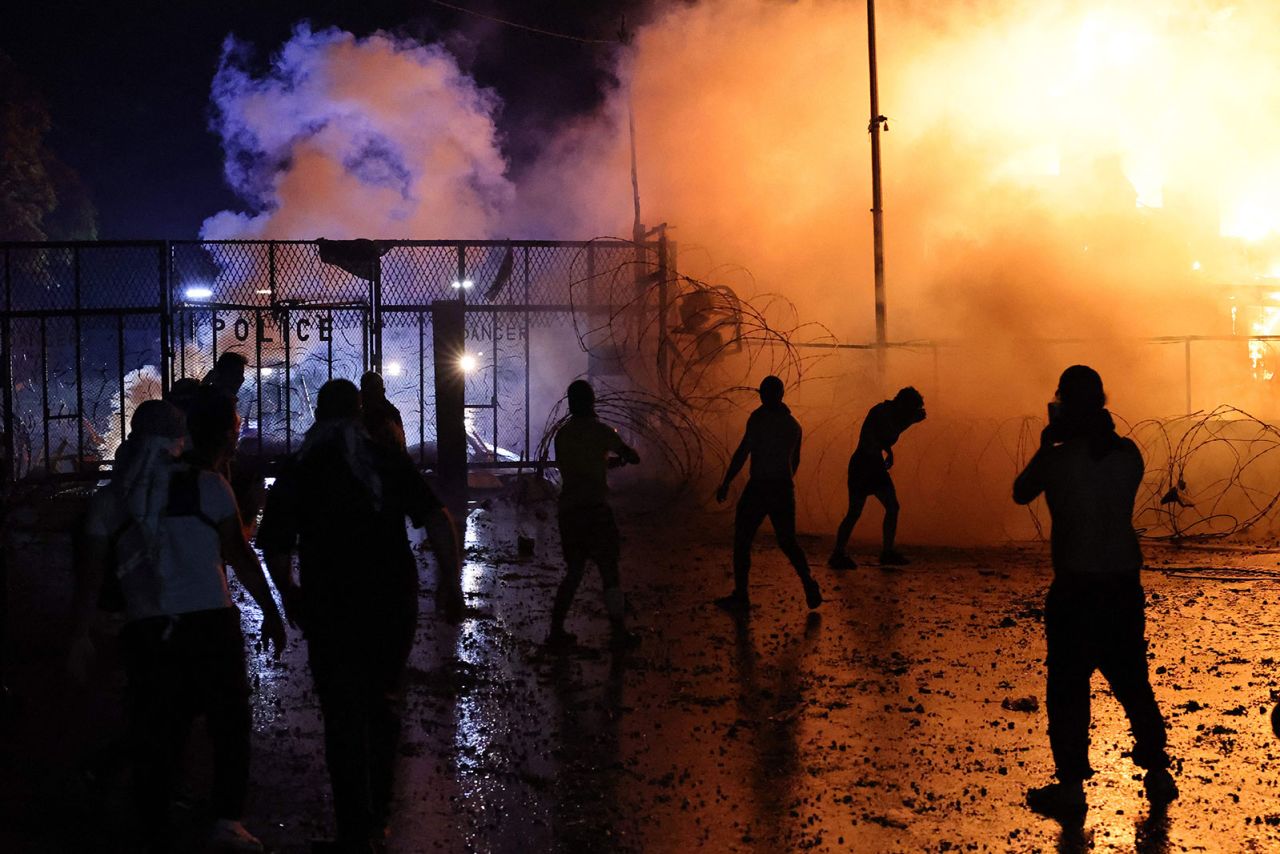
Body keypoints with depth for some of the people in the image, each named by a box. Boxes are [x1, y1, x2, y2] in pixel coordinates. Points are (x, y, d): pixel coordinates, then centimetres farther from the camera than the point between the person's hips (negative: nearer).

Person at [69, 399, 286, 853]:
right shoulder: (207, 486, 0)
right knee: (230, 722, 11)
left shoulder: (109, 500, 7)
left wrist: (81, 635, 11)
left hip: (146, 630, 2)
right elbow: (239, 555, -2)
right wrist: (270, 611, 4)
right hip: (211, 623, -2)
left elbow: (92, 570, 4)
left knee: (154, 738, 10)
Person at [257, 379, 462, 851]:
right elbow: (437, 518, -7)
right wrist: (450, 579, -1)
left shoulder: (296, 473, 1)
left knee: (344, 718, 4)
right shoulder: (389, 462, 1)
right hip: (393, 603, 2)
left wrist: (290, 593, 17)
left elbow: (275, 549, 0)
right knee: (382, 704, 18)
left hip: (330, 610, -2)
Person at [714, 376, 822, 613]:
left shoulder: (760, 417, -9)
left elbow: (743, 451, -16)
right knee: (788, 541, 17)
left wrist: (726, 483, -12)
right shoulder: (794, 425, 12)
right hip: (784, 489, 6)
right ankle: (809, 586, -1)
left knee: (742, 540, 5)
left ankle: (740, 596, 6)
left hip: (759, 487, -6)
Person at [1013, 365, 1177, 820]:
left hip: (1075, 589, -4)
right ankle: (1158, 775, 23)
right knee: (1133, 684, 18)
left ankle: (1071, 788, 8)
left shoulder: (1055, 460, -13)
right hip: (1125, 586, 4)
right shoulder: (1128, 454, -3)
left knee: (1067, 691, 5)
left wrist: (1047, 444, 14)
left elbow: (1020, 493, 5)